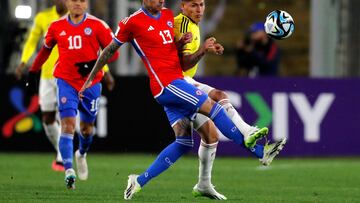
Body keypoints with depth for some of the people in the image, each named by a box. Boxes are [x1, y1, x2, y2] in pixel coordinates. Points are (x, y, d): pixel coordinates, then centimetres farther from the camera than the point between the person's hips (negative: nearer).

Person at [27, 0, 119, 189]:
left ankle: (81, 154, 46)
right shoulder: (56, 26, 4)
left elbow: (113, 52, -3)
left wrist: (93, 64, -18)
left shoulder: (97, 25, -4)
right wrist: (33, 71, 25)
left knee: (87, 127, 13)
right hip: (66, 81, 0)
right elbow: (46, 49, 20)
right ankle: (69, 171, -21)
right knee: (68, 124, -16)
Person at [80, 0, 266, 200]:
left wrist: (182, 42, 5)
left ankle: (140, 180, 6)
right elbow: (110, 50, 4)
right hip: (166, 84, -8)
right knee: (212, 107, -15)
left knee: (184, 141, 1)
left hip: (177, 81, 8)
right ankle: (246, 142, -2)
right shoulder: (132, 22, -7)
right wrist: (90, 78, 9)